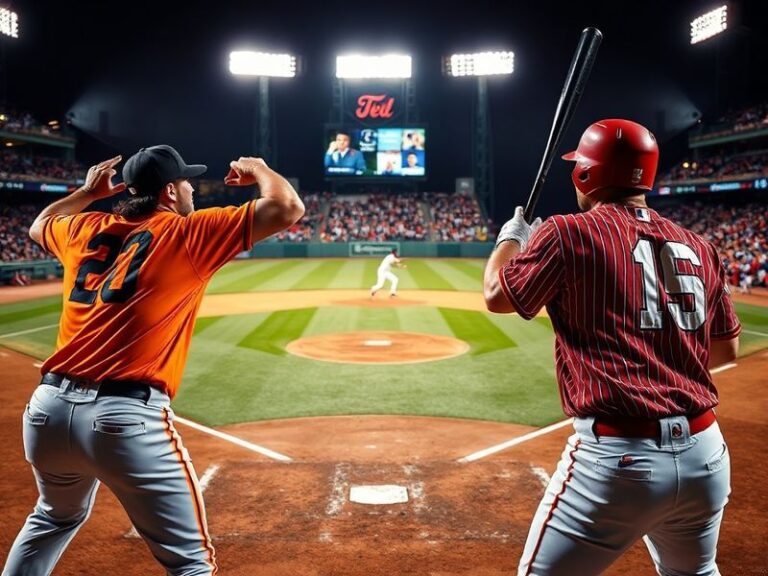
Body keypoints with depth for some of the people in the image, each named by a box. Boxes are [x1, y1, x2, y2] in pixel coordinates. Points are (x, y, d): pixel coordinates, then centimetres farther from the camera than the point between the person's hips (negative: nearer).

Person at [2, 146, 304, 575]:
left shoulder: (84, 230, 15)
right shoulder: (188, 233, -1)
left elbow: (39, 226, 39)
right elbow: (288, 208, -7)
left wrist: (88, 192, 43)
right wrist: (258, 169, 12)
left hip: (48, 409, 7)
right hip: (127, 417, -7)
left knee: (55, 519, 35)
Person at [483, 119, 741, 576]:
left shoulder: (568, 234, -7)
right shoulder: (699, 248, 9)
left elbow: (498, 295, 3)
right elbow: (727, 350, 16)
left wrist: (511, 237, 20)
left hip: (618, 457, -6)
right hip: (705, 455, 6)